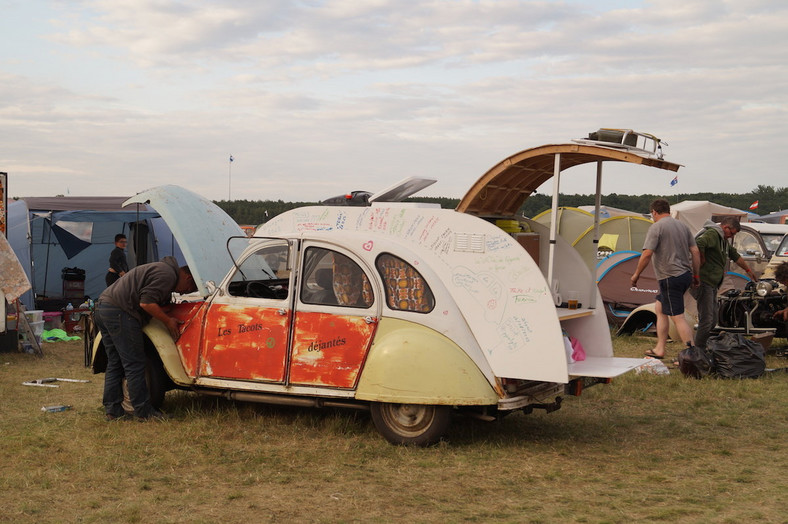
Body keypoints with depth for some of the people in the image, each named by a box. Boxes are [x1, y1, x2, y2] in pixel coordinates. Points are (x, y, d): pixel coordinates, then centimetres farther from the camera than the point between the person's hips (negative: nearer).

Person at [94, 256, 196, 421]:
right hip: (119, 312, -11)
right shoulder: (167, 275, -10)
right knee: (134, 365, -5)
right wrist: (168, 321, -7)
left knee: (115, 364, 14)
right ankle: (144, 412, -1)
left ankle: (112, 410, 17)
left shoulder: (162, 269, 24)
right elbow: (146, 303, -17)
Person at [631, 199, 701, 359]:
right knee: (660, 307, 20)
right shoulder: (683, 227, 14)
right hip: (685, 275, 9)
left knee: (678, 316, -7)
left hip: (671, 278, -9)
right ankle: (659, 349, 23)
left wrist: (636, 275, -3)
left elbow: (647, 254, -15)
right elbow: (695, 252, 13)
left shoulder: (656, 227, -9)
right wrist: (695, 275, 21)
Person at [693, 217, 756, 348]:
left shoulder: (723, 240, 21)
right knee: (706, 320, -12)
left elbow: (735, 256, 36)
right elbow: (699, 244, -34)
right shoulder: (712, 234, -13)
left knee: (713, 320, 12)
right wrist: (702, 261, -20)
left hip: (712, 284, 11)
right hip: (703, 282, -11)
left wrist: (748, 270, 47)